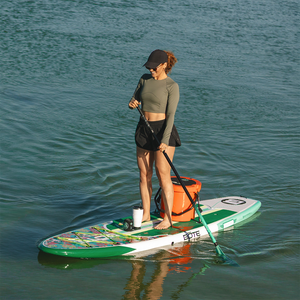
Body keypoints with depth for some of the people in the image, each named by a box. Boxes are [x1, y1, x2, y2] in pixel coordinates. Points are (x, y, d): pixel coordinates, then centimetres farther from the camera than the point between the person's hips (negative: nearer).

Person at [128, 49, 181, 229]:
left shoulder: (172, 86, -10)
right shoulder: (145, 80, 7)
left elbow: (171, 114, -15)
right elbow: (134, 101, 15)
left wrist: (165, 140, -23)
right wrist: (132, 104, -11)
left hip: (163, 129, -6)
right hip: (144, 129, 6)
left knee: (163, 175, -4)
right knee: (144, 174, 9)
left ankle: (168, 218, 3)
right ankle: (146, 214, 19)